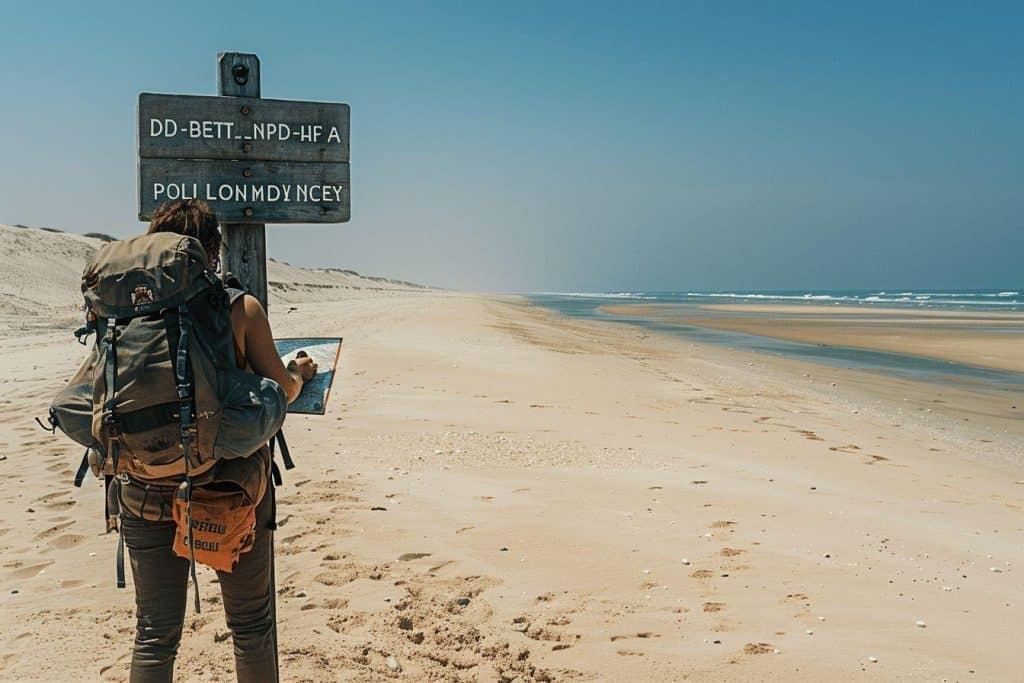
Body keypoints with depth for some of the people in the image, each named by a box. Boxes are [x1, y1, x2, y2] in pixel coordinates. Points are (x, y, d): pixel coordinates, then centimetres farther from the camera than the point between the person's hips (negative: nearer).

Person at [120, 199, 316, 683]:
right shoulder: (241, 308, -7)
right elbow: (280, 390, -2)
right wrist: (300, 372, 20)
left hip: (148, 484, 3)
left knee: (155, 632, 14)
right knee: (251, 625, 14)